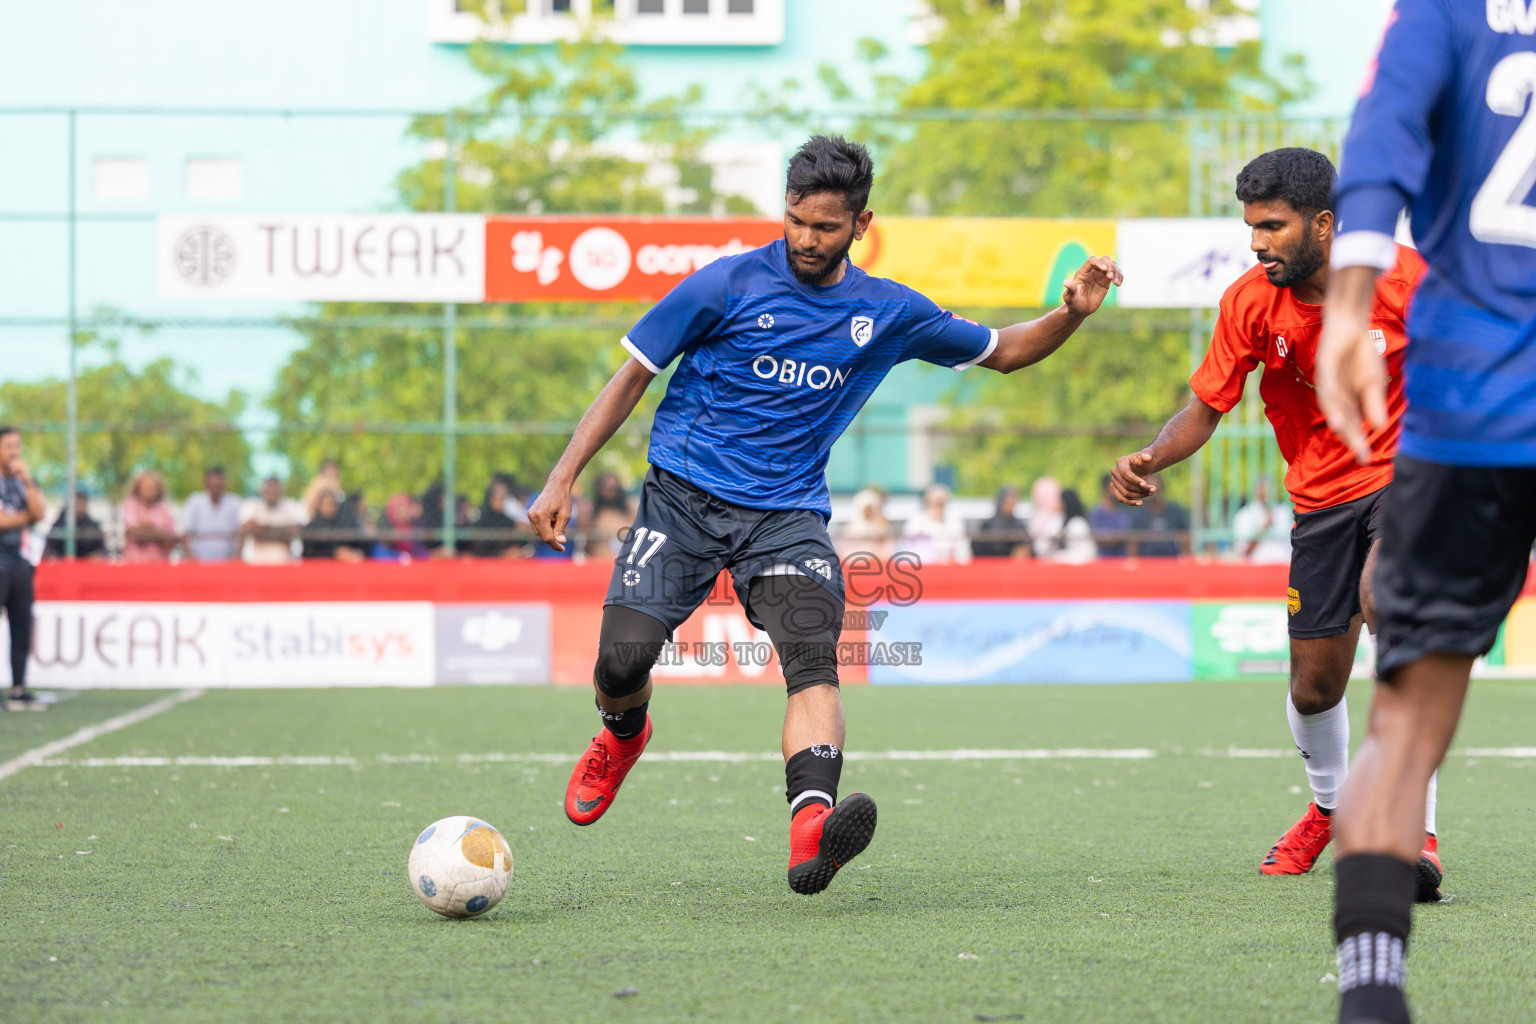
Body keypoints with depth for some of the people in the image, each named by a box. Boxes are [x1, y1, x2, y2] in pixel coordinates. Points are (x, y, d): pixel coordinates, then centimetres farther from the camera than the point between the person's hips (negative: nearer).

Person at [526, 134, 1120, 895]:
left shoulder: (887, 313, 7)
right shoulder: (728, 284, -3)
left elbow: (1002, 352, 19)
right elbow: (633, 376, 2)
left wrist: (1071, 312, 0)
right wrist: (563, 479, -4)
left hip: (787, 512, 1)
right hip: (683, 495, -1)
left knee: (813, 656, -25)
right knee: (623, 655, -14)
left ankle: (811, 825, -46)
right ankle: (622, 737, 24)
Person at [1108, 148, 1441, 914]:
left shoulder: (1405, 278, -16)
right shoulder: (1251, 303, -10)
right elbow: (1205, 409, -5)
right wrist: (1151, 459, -23)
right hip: (1321, 497, 3)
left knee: (1385, 600, -32)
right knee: (1314, 687, 5)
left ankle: (1417, 829, -30)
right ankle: (1331, 807, 41)